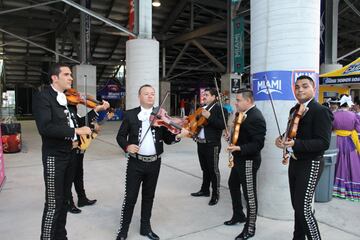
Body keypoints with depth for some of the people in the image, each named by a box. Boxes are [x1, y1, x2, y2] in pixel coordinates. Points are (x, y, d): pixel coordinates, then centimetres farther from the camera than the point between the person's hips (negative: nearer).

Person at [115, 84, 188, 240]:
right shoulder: (130, 114, -1)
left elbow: (167, 139, 0)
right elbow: (120, 136, 1)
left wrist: (178, 135, -21)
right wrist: (127, 146, -19)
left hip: (154, 163, 2)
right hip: (135, 162, -2)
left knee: (149, 197, 15)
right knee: (130, 197, 4)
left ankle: (145, 227, 32)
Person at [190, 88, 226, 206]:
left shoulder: (219, 108, -10)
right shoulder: (202, 108, 14)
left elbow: (223, 125, -21)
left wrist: (209, 116, -27)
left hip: (212, 144, -7)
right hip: (201, 143, 8)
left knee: (213, 169, 2)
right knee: (205, 168, 19)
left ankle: (215, 194, 14)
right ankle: (205, 190, 32)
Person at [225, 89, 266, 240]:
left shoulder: (256, 118, -22)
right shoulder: (244, 114, 7)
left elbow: (258, 144, -27)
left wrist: (239, 148, -36)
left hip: (248, 161, -10)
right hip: (239, 159, 11)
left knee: (249, 194, 3)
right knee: (233, 185, 24)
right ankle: (238, 215, 44)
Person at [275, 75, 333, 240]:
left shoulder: (321, 111, -15)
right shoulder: (294, 110, 10)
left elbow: (324, 143, -23)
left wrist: (295, 144, -32)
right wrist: (283, 140, -2)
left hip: (310, 164, -8)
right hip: (294, 162, 8)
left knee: (304, 207, -7)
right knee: (296, 205, 17)